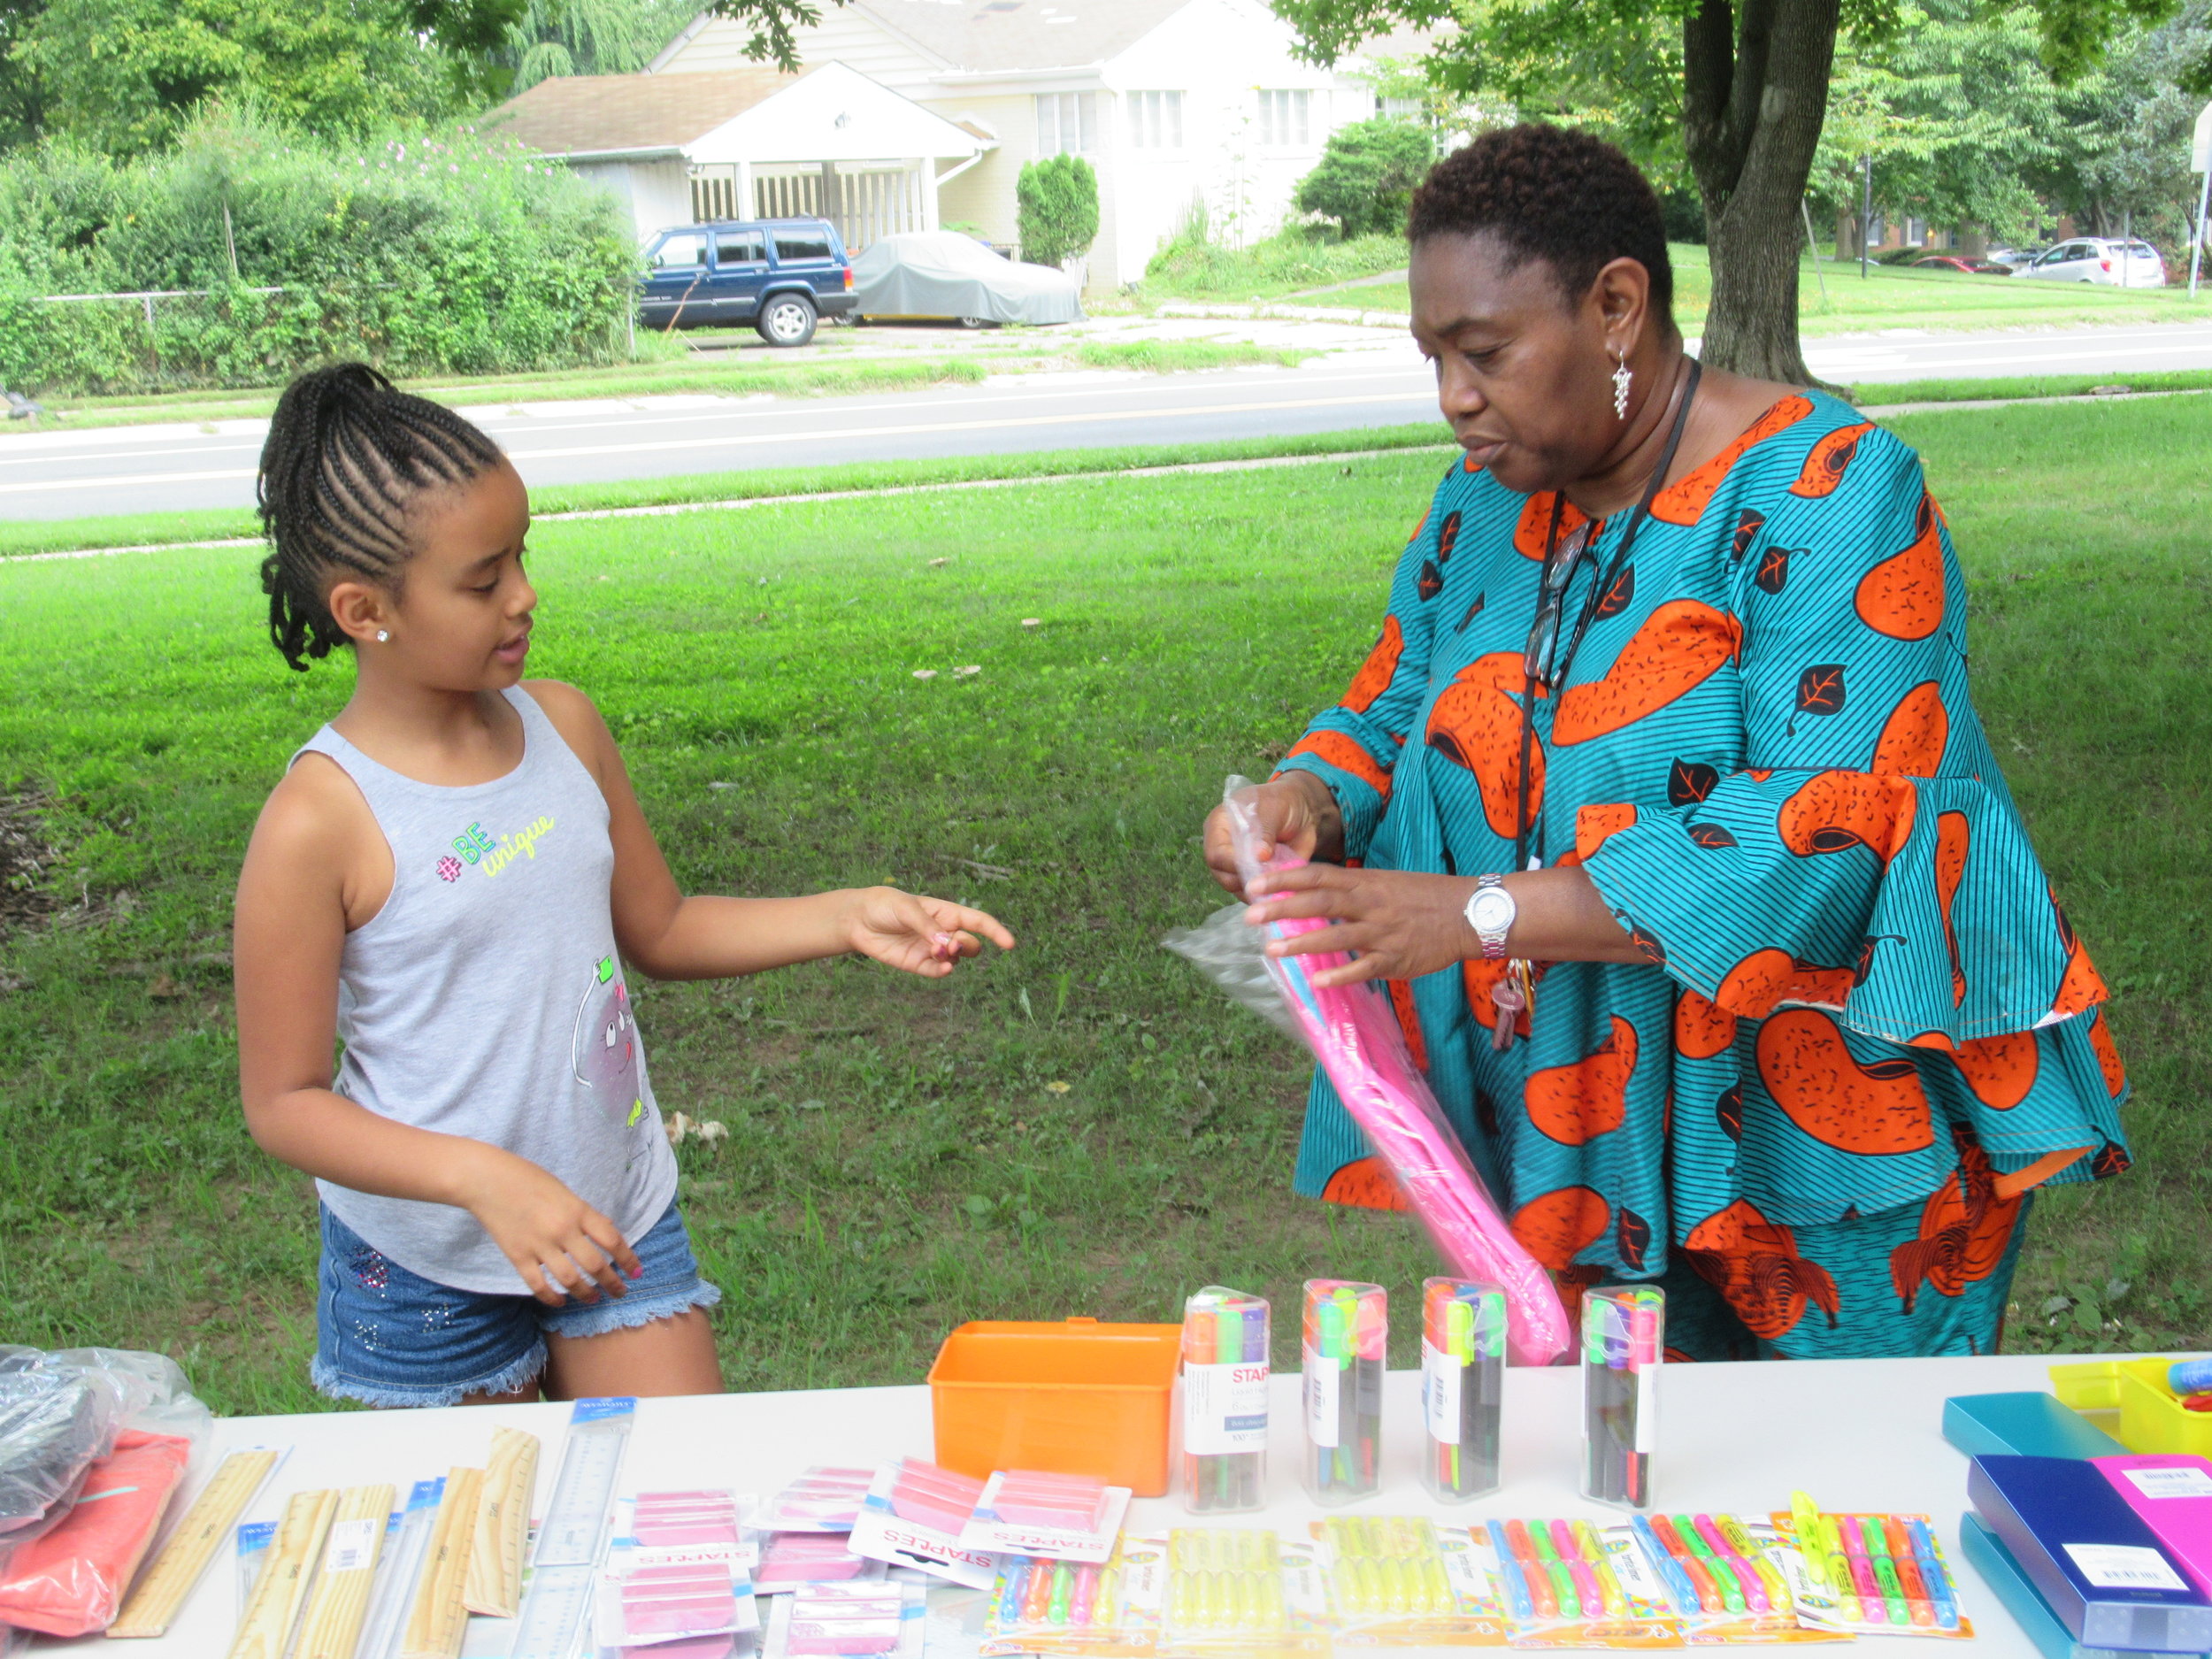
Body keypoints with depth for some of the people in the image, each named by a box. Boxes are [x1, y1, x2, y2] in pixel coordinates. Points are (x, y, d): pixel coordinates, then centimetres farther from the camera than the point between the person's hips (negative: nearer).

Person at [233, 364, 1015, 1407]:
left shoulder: (562, 726, -3)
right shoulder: (322, 822, -19)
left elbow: (658, 929, 10)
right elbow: (283, 1103, -15)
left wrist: (848, 919, -2)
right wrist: (482, 1177, -27)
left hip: (619, 1223, 4)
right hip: (428, 1275, -4)